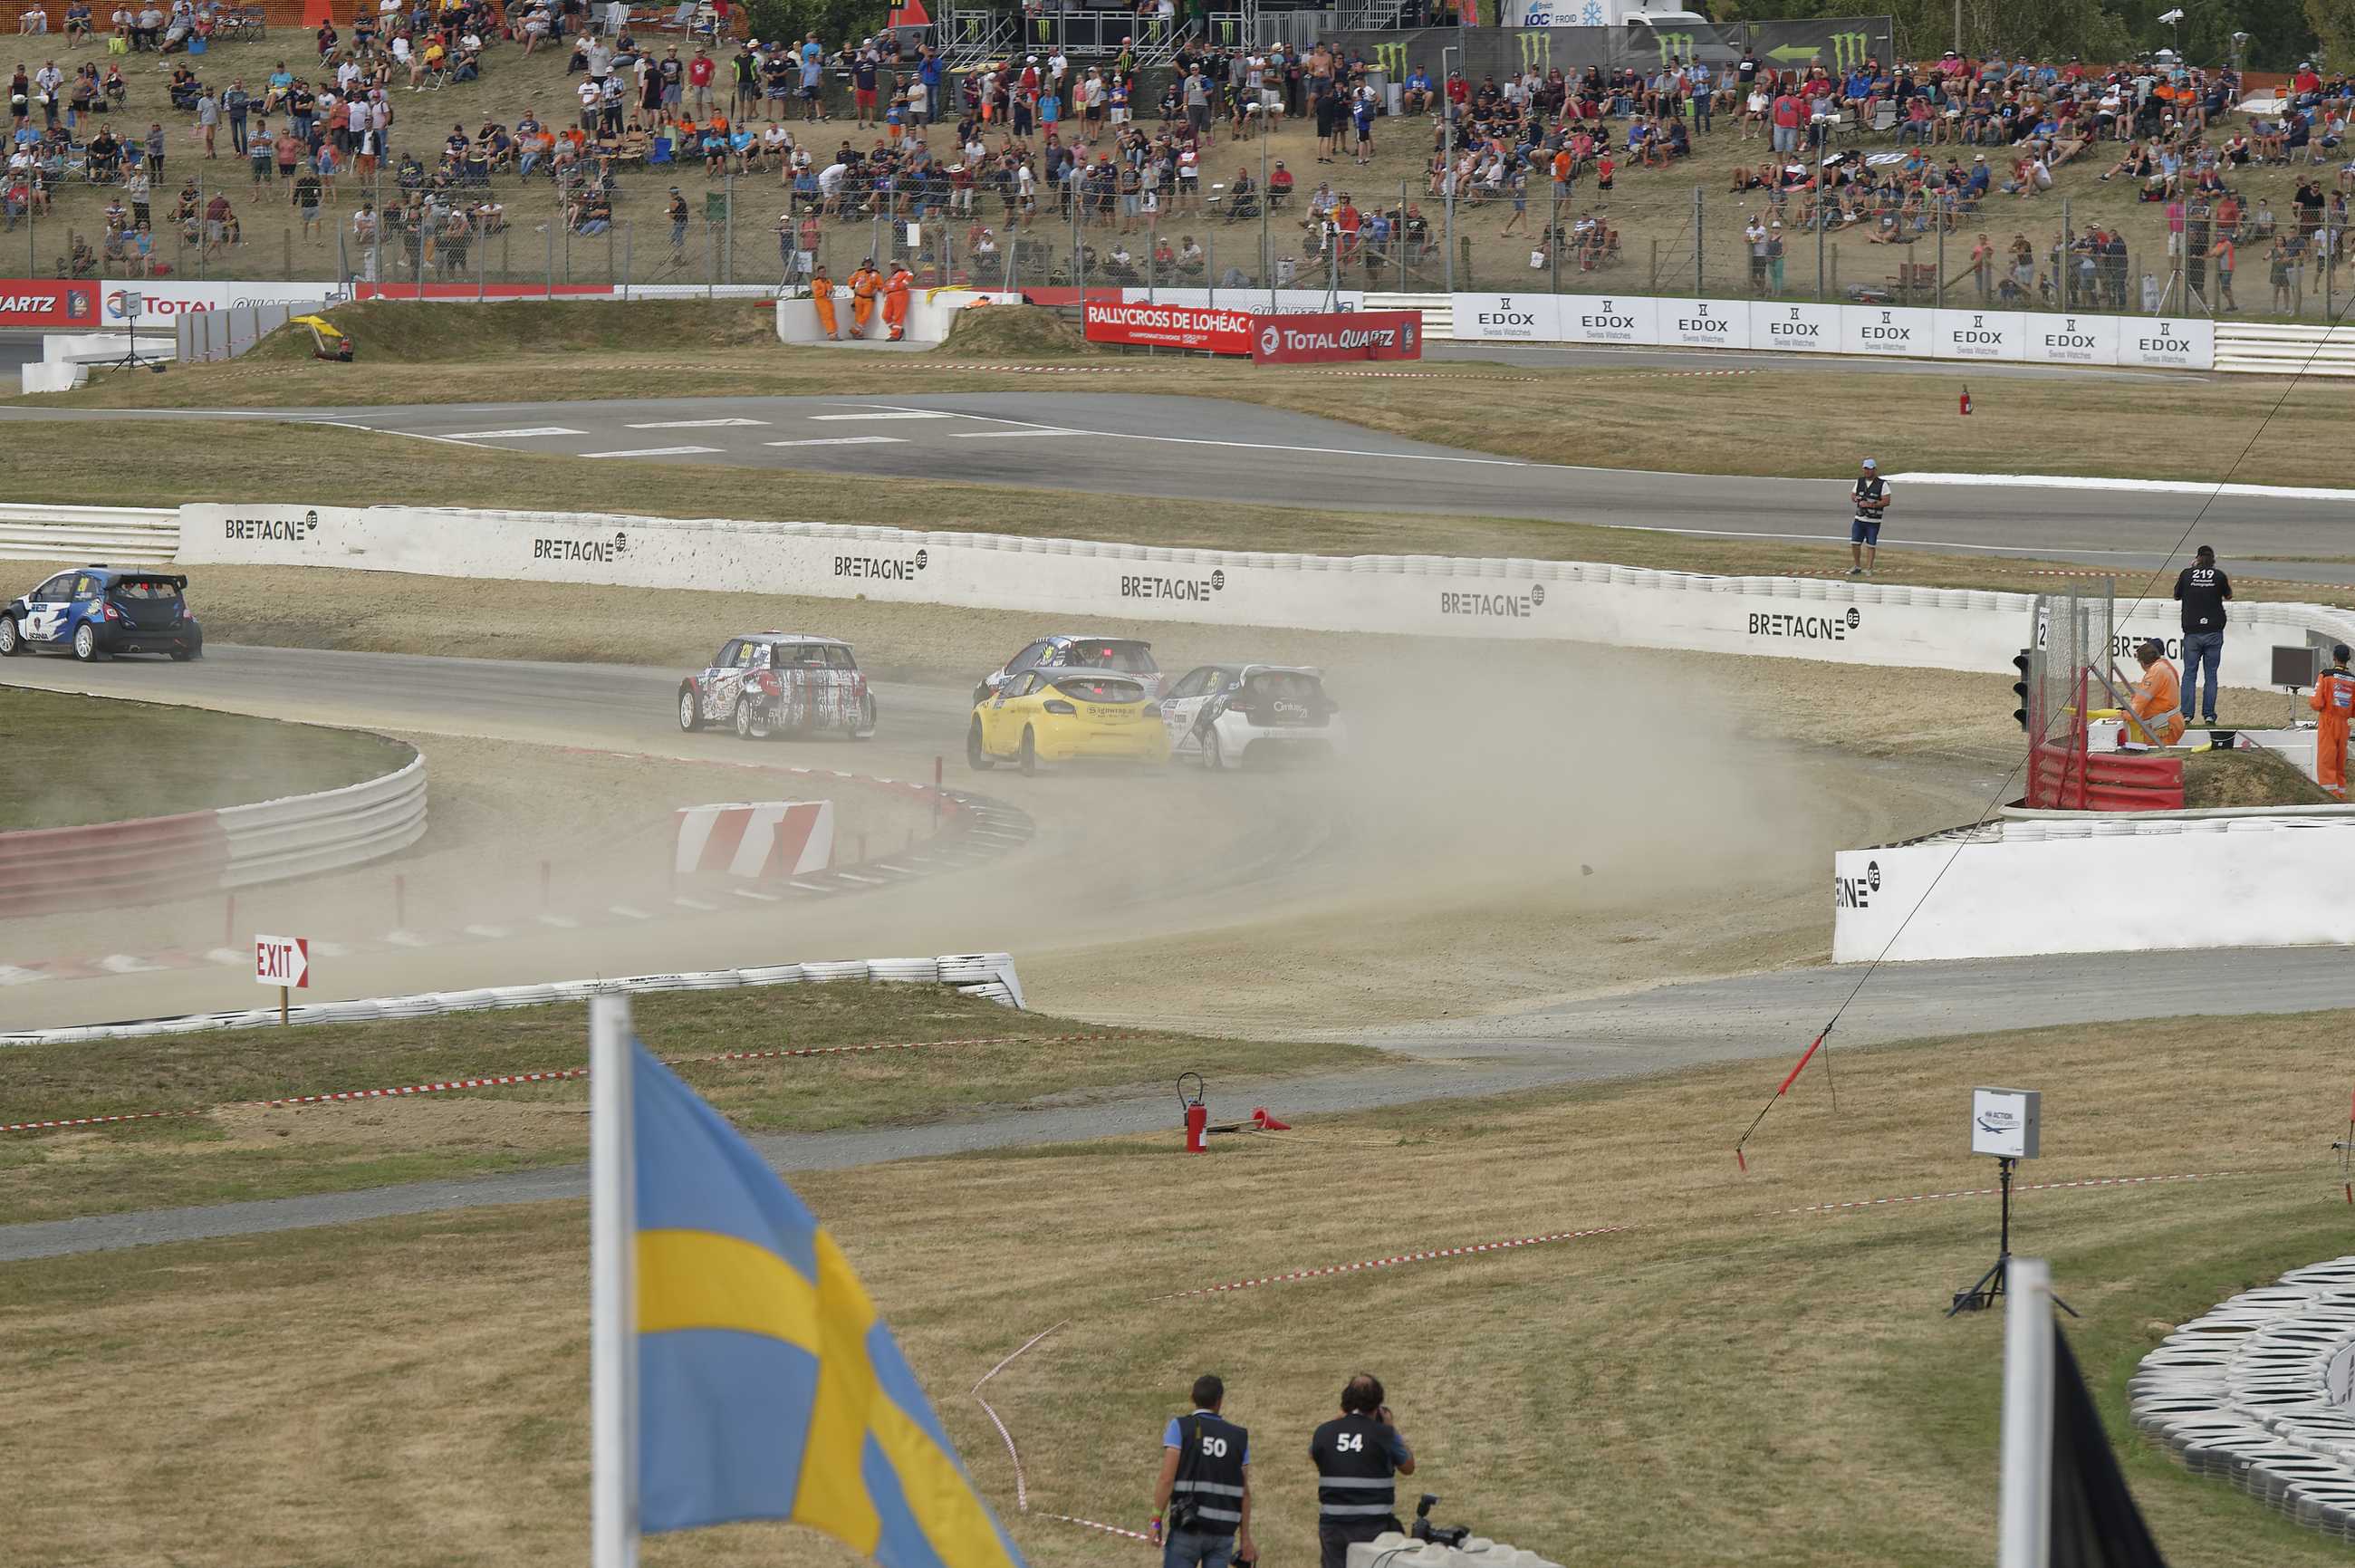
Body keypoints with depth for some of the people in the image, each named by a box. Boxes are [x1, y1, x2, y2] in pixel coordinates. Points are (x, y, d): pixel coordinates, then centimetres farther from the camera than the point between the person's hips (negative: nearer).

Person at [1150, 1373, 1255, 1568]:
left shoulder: (1180, 1427, -2)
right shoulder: (1239, 1437, 7)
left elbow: (1167, 1478, -11)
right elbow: (1245, 1493, 7)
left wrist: (1156, 1521, -8)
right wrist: (1245, 1538, 12)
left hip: (1187, 1529, -3)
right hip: (1223, 1531, 3)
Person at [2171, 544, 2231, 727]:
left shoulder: (2187, 574, -2)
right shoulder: (2219, 576, -3)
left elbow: (2177, 596, 13)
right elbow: (2228, 595, 14)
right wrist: (2229, 584, 34)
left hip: (2192, 631, 0)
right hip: (2214, 632, 0)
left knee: (2189, 673, 5)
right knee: (2211, 674, 6)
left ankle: (2186, 714, -2)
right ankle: (2209, 714, 3)